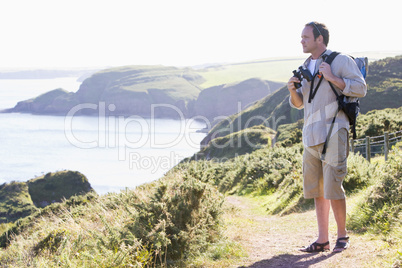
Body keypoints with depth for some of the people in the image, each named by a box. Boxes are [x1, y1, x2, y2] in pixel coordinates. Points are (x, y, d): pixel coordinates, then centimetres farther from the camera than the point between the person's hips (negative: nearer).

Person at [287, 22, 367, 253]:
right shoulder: (307, 67, 19)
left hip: (333, 134, -7)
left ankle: (343, 235, 8)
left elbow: (361, 89, -7)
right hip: (312, 137, 7)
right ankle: (323, 240, 12)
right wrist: (293, 89, 1)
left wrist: (332, 78, -15)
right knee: (316, 189, 6)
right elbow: (299, 103, 22)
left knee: (333, 187, -9)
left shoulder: (341, 61, -1)